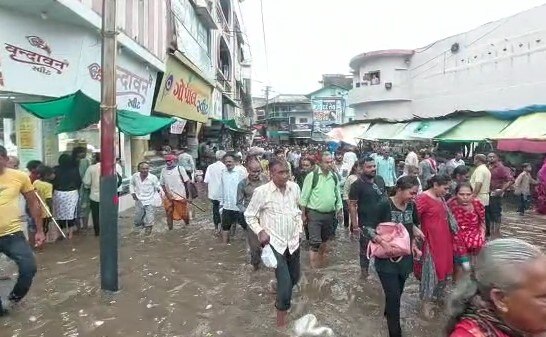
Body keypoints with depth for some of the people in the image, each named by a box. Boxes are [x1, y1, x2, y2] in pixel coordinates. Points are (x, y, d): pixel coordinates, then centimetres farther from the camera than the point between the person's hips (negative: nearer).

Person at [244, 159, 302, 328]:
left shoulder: (294, 187, -4)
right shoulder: (261, 191, -17)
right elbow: (249, 216, -5)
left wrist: (299, 228, 7)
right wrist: (260, 231, -17)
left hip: (293, 241, 5)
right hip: (274, 242, -5)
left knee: (295, 277, 19)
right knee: (285, 281, -10)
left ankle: (281, 300, 51)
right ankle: (282, 310, 19)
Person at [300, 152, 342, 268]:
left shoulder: (334, 177, 4)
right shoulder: (312, 176, -12)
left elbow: (338, 195, 13)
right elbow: (304, 196, -8)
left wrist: (339, 210, 13)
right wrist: (303, 214, -7)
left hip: (329, 214, 5)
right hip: (314, 213, -5)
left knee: (325, 240, 20)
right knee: (315, 241, -6)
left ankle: (321, 261, 41)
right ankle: (313, 267, 6)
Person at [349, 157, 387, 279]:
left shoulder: (380, 180, 1)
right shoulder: (357, 185, -15)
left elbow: (385, 196, 14)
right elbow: (352, 206, -14)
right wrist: (355, 226, -16)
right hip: (366, 224, -5)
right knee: (365, 249, 11)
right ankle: (364, 270, 29)